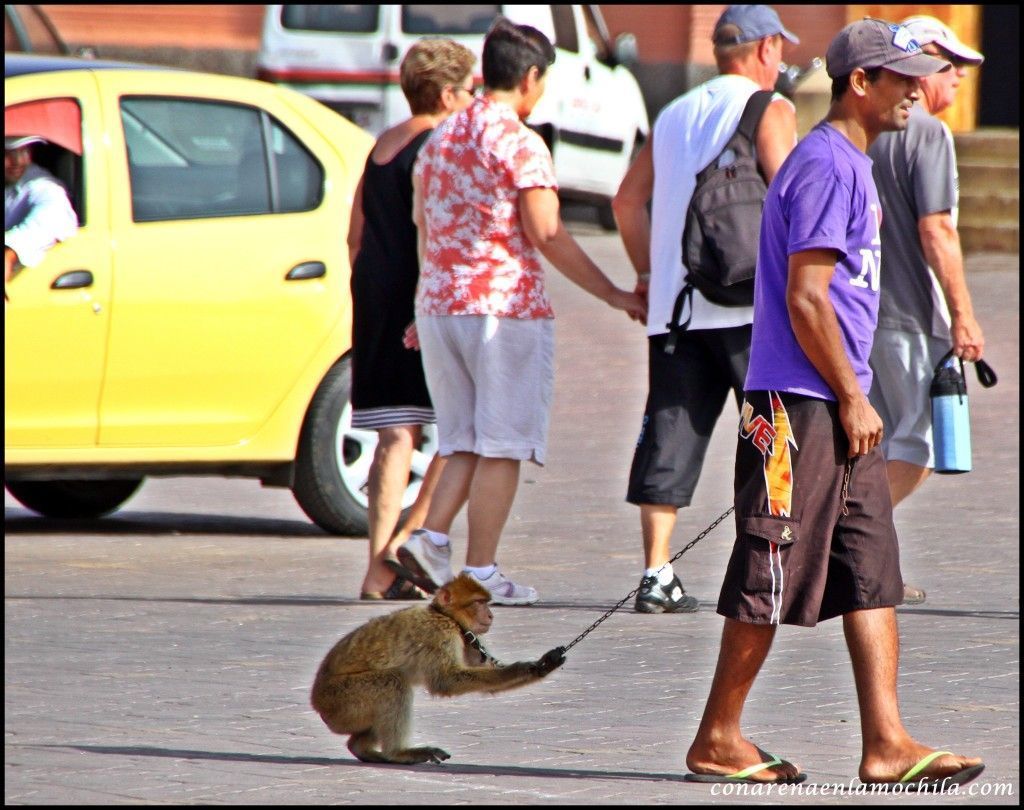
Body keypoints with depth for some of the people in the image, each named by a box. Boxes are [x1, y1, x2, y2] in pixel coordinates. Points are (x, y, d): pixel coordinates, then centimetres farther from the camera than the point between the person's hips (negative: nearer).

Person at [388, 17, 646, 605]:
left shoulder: (441, 139, 13)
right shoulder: (518, 143, -10)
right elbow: (546, 234, -15)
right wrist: (615, 295, -11)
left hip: (439, 305, 7)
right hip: (507, 304, -7)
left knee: (466, 442, 14)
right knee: (503, 446, -1)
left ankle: (431, 540, -4)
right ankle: (481, 572, -3)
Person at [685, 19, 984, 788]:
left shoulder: (853, 166, 18)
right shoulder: (826, 166, -14)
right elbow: (806, 298, -19)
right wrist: (852, 400, -15)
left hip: (838, 407, 10)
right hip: (801, 406, -10)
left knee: (874, 577, 5)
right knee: (773, 579, -4)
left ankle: (886, 740, 3)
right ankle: (717, 740, 4)